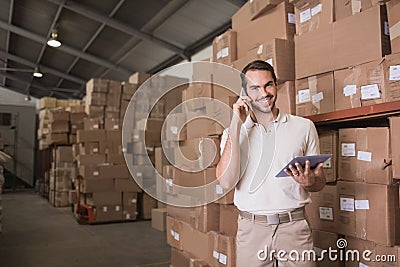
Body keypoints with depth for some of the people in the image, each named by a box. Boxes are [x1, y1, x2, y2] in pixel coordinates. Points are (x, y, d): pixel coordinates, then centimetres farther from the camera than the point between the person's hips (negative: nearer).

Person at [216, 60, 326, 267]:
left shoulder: (304, 127, 5)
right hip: (251, 228, 0)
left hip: (294, 226, 1)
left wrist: (309, 181, -15)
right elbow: (227, 182, -12)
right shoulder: (234, 131, 3)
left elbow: (320, 182, 9)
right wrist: (236, 125, -14)